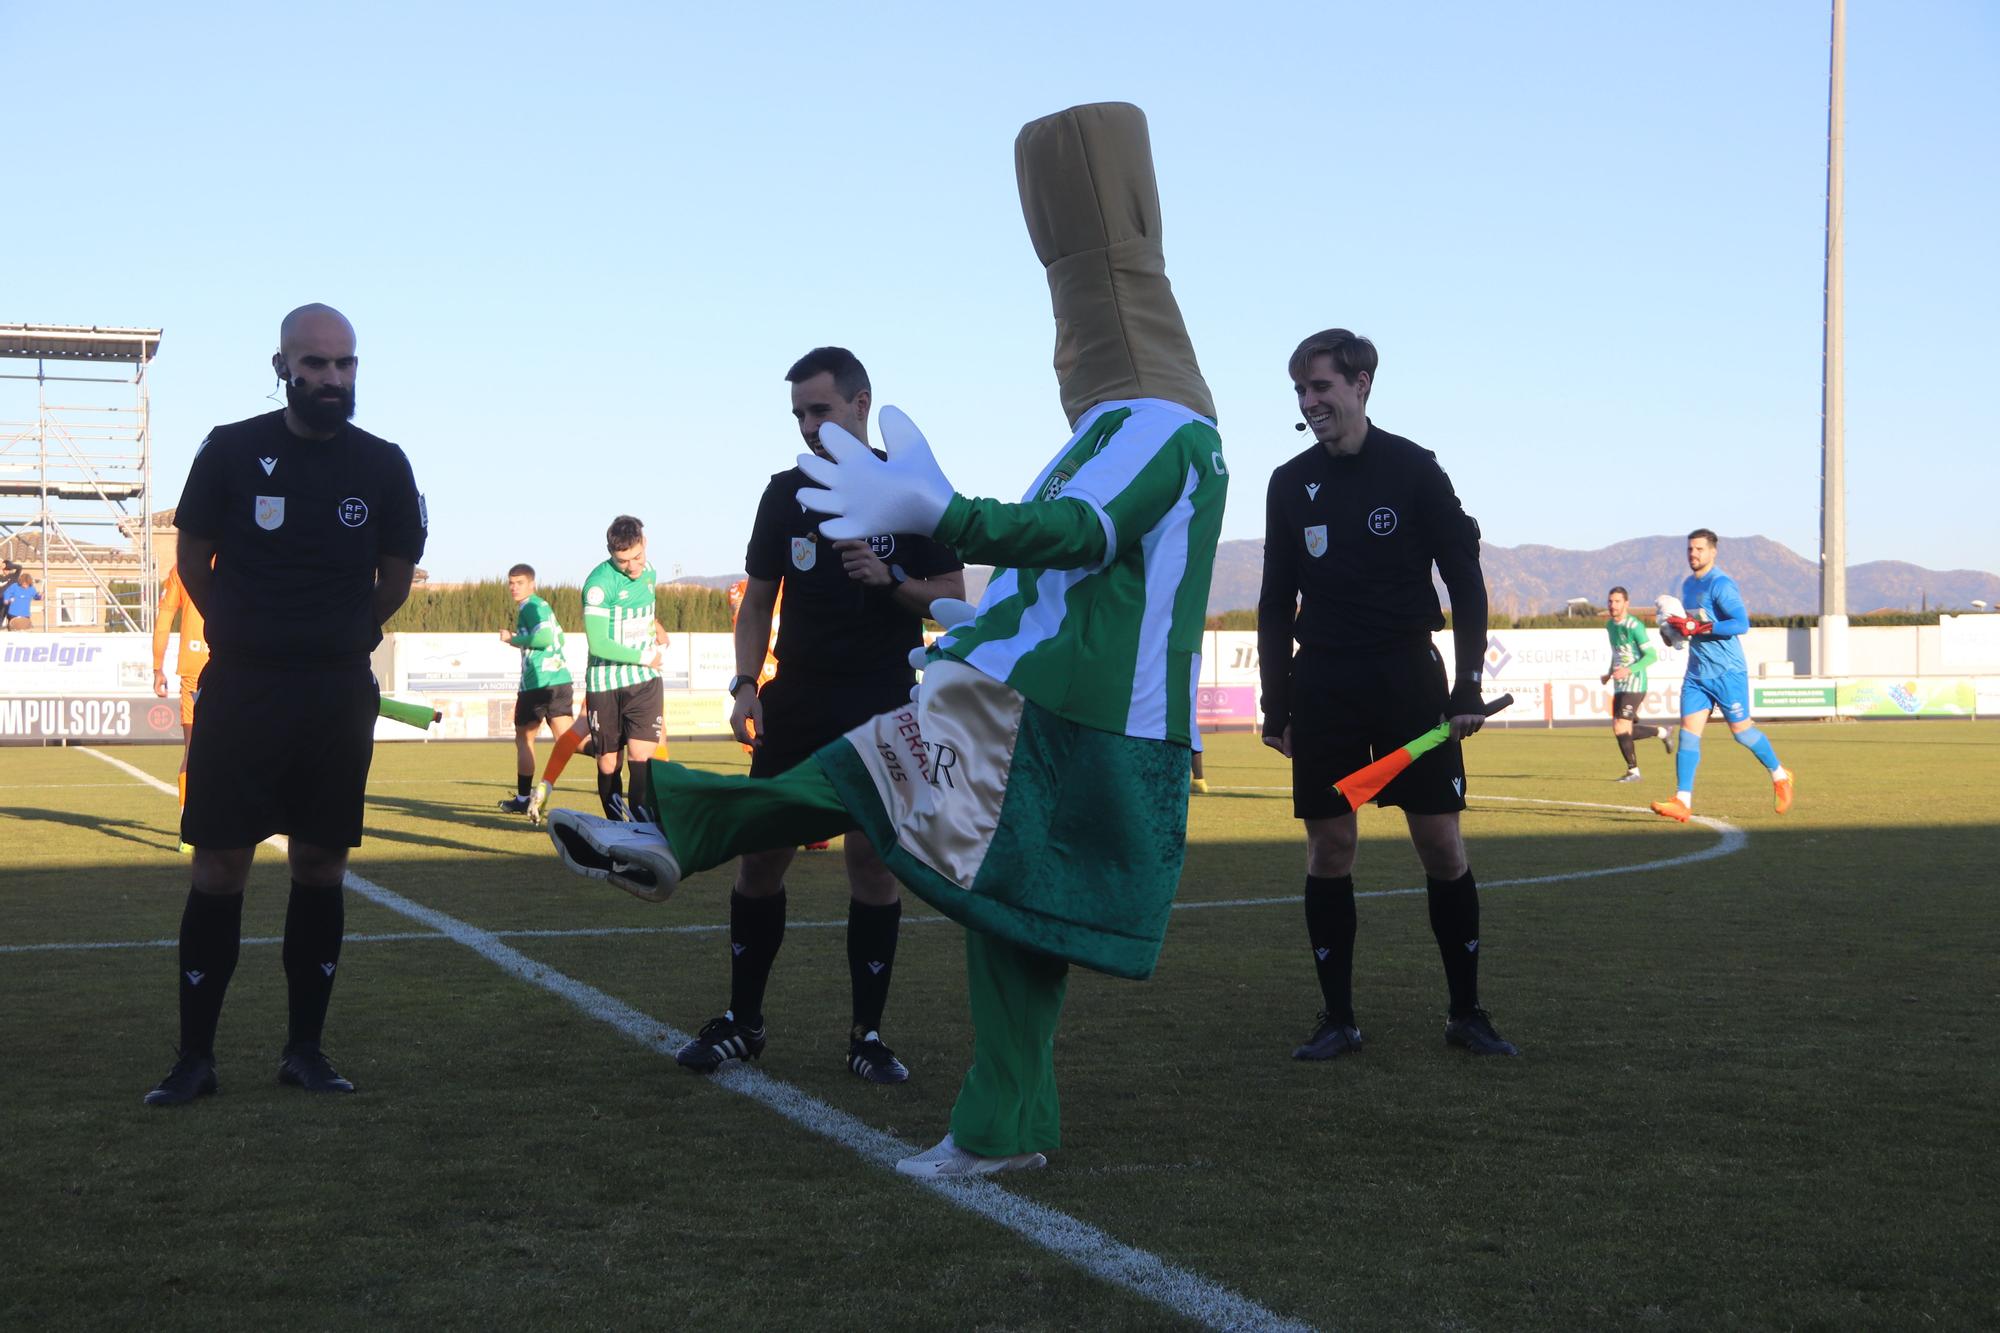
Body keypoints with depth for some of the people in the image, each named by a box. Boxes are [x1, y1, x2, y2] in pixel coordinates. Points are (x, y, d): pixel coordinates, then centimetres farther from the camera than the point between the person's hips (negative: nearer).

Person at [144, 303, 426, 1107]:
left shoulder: (382, 467, 1)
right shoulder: (231, 451, -4)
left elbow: (395, 580, 10)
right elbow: (194, 562, 5)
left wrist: (336, 643, 13)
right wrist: (256, 644, 12)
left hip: (341, 695, 2)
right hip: (239, 689, -2)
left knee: (321, 870, 6)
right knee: (218, 869, -1)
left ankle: (305, 1049, 16)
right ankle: (194, 1057, 7)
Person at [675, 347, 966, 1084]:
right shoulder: (786, 491, 8)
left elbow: (952, 596, -1)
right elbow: (757, 600, 11)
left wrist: (890, 579, -19)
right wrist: (746, 684, -2)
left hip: (882, 712, -3)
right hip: (794, 706, 3)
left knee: (872, 859, -4)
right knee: (759, 853, 1)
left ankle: (868, 1033, 8)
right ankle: (742, 1021, 15)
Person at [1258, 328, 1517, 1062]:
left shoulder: (1414, 470, -1)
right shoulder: (1290, 484, 7)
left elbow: (1466, 584, 0)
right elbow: (1276, 603, 11)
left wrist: (1467, 691, -6)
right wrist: (1276, 707, 7)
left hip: (1409, 678, -2)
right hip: (1323, 686, 2)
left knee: (1442, 844, -2)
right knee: (1328, 849, 1)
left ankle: (1466, 1012, 11)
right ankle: (1338, 1018, 10)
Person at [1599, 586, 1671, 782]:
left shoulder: (1634, 626, -14)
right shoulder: (1610, 625, 12)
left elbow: (1651, 655, -15)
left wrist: (1629, 670, -25)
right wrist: (1609, 674, 16)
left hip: (1634, 685, -9)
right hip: (1620, 686, 9)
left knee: (1621, 729, -12)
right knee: (1622, 731, 9)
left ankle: (1633, 771, 1)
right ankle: (1661, 732, 30)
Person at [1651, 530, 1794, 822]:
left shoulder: (1721, 584, -13)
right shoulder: (1687, 584, 14)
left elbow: (1742, 624, -22)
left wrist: (1698, 628, -26)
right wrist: (1677, 629, 7)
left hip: (1728, 671, -7)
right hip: (1697, 673, 7)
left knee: (1741, 730, 3)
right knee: (1688, 732, -5)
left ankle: (1780, 777, 27)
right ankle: (1682, 802, -10)